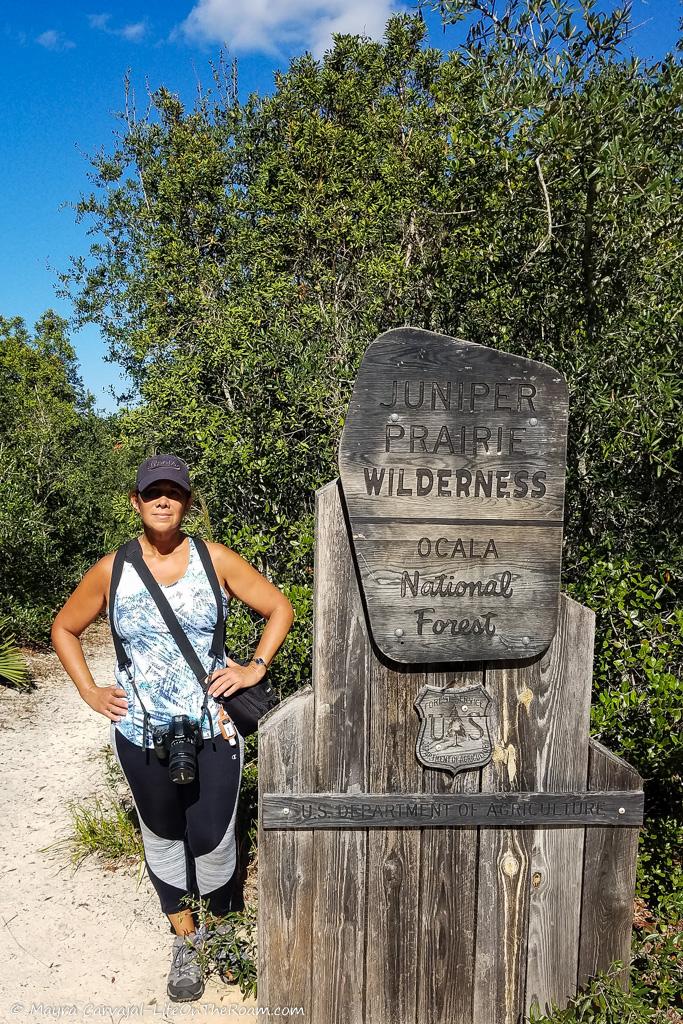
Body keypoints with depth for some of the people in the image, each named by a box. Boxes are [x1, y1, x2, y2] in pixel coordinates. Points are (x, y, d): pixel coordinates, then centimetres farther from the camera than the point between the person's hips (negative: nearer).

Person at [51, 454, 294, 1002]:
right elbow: (65, 629, 11)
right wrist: (90, 692, 3)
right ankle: (185, 940, 39)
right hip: (141, 735, 2)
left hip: (213, 728, -1)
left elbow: (280, 608, 1)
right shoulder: (111, 570, -4)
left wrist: (256, 667, -8)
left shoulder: (216, 560, -7)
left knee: (211, 838, 5)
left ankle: (222, 928, 35)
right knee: (163, 835, 16)